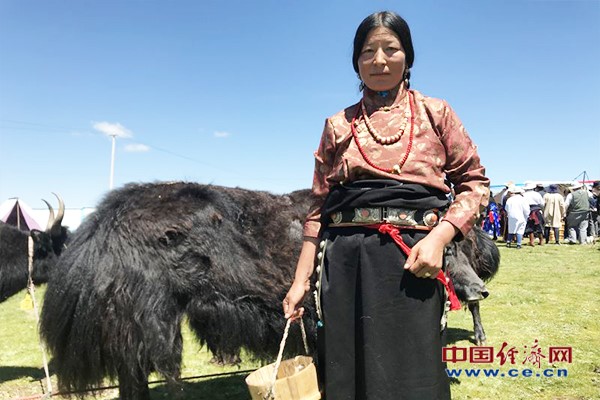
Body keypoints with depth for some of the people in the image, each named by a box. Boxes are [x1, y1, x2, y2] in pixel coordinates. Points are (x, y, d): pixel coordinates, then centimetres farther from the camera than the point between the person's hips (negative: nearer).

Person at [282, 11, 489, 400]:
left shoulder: (435, 113, 8)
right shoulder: (338, 125, 12)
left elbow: (475, 182, 5)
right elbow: (319, 207, 10)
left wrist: (439, 237, -13)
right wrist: (301, 279, 4)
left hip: (413, 258, -1)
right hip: (345, 261, 2)